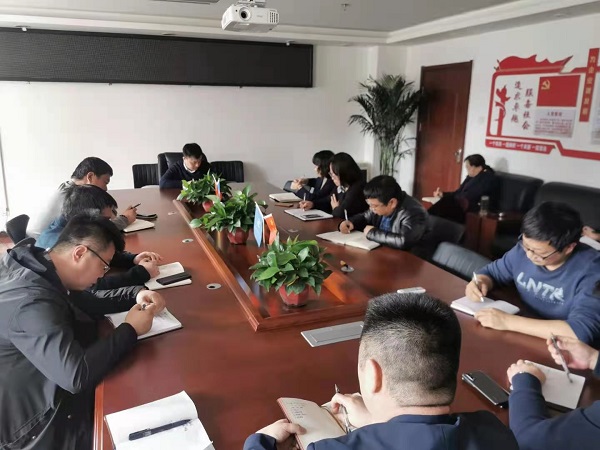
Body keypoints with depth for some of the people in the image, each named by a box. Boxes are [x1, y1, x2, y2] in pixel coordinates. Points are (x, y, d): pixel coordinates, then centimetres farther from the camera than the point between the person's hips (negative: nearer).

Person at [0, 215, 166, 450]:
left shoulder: (41, 270, -4)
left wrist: (136, 296, -4)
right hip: (39, 425, -8)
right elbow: (77, 375, -38)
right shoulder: (31, 301, -34)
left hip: (48, 391, 9)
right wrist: (130, 330, -25)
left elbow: (91, 301, 12)